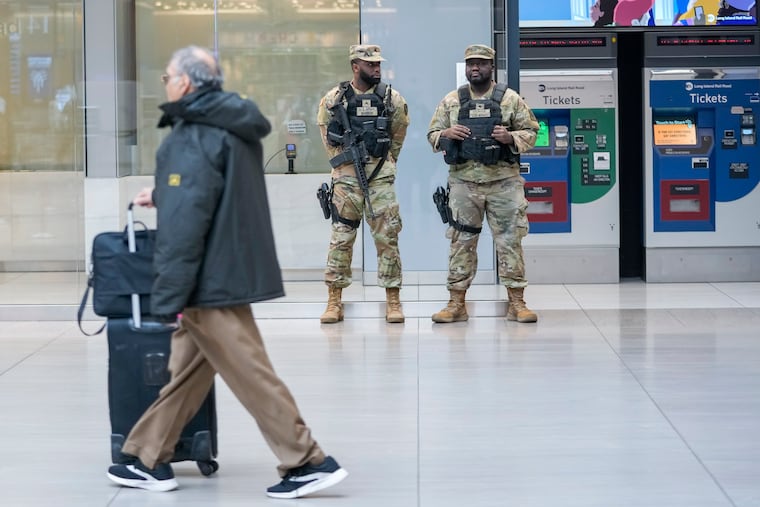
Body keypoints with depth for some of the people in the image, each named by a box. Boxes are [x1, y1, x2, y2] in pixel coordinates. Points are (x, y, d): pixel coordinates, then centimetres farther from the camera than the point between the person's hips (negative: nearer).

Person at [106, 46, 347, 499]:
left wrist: (168, 297, -21)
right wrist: (162, 195, 37)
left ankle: (308, 462, 0)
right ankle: (149, 461, 23)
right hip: (233, 267, 10)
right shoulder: (234, 125, 11)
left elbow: (185, 224, -24)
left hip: (211, 277, -10)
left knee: (250, 375, -4)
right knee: (187, 368, 15)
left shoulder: (194, 138, -19)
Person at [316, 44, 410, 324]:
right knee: (341, 238, 2)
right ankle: (334, 302, 7)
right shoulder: (333, 99, 2)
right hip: (346, 177, 0)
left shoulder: (391, 99, 3)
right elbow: (327, 135, 13)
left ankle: (393, 301, 6)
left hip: (381, 177, 0)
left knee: (388, 238, 0)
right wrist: (341, 160, 11)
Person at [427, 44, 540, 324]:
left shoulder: (511, 99, 4)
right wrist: (446, 134, -10)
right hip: (463, 182, 1)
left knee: (510, 241, 1)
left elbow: (531, 133, 5)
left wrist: (510, 137, -14)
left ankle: (516, 302, 8)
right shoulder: (451, 101, 8)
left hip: (504, 182, -1)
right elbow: (432, 135, 12)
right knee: (462, 241, 4)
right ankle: (456, 304, 10)